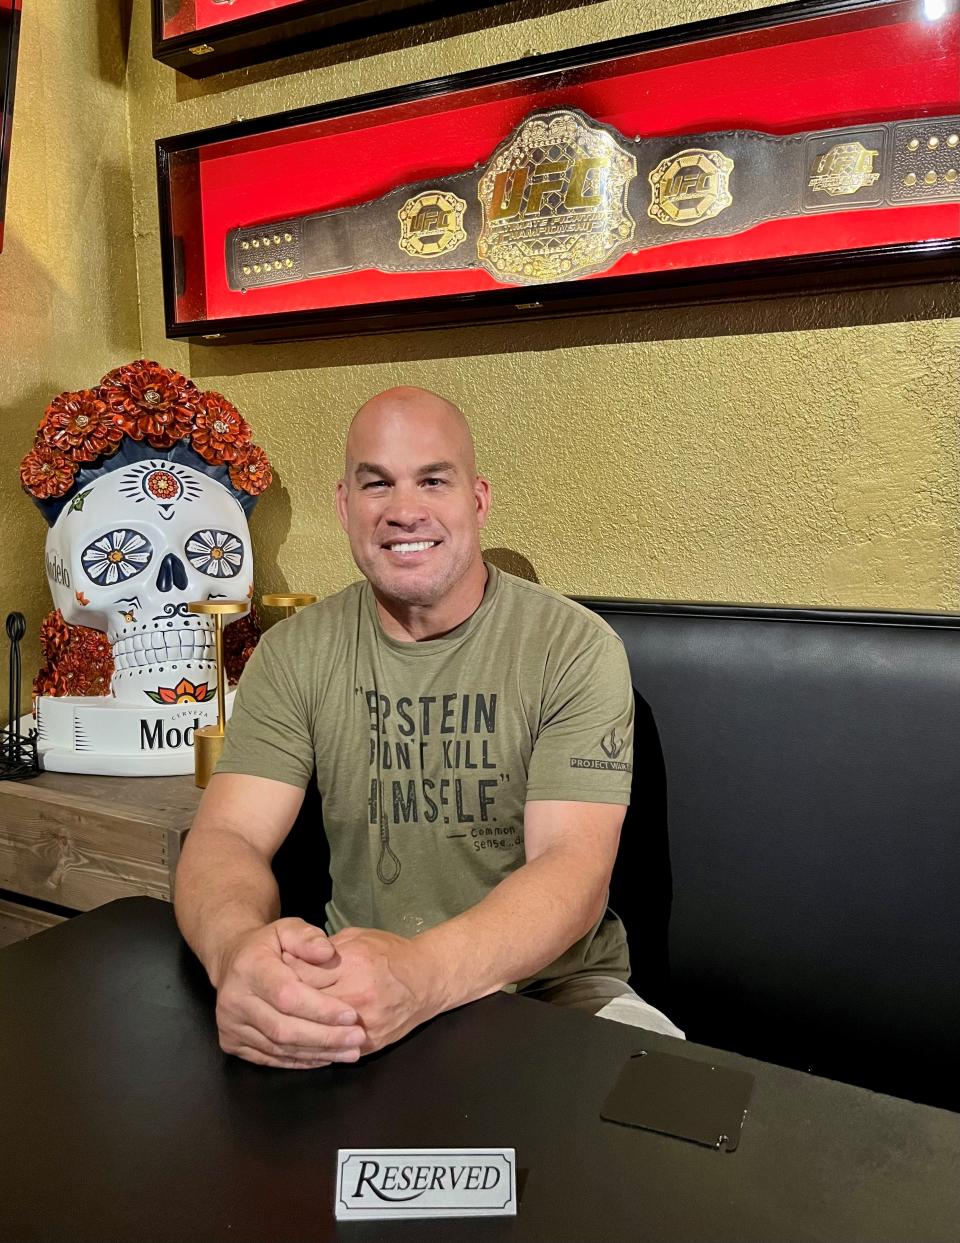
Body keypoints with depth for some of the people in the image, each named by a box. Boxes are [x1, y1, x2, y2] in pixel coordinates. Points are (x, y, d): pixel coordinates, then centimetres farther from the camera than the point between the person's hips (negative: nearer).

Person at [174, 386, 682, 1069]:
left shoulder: (574, 647, -10)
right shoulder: (295, 653, -1)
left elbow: (574, 866, -19)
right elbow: (228, 835, -9)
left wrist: (421, 973, -39)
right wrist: (238, 949, -34)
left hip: (554, 986, -1)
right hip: (351, 992, 2)